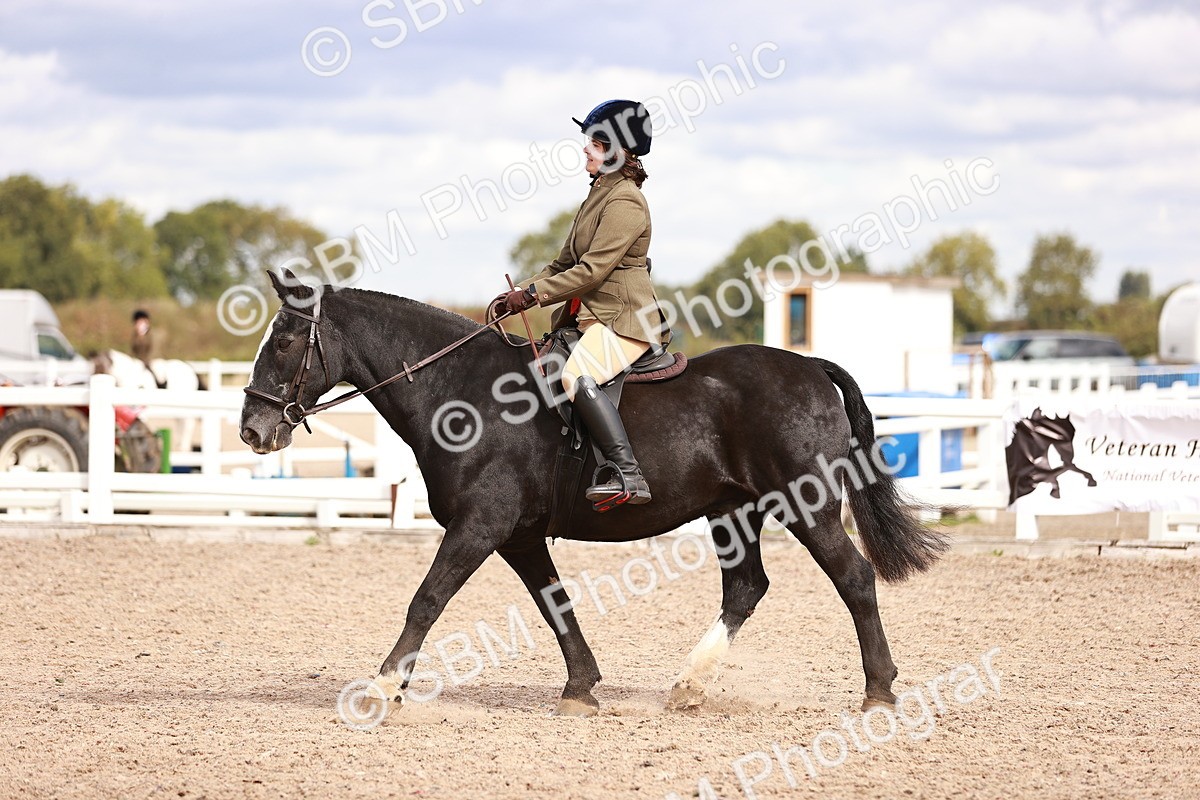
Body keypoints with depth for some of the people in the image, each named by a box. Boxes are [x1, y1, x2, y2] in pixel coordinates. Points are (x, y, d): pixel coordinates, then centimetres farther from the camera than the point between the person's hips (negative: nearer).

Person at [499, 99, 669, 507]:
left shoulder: (625, 202, -12)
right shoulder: (598, 197, 19)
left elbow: (592, 270, -19)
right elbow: (565, 263, 22)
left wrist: (532, 294, -16)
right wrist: (523, 293, 8)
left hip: (623, 318, -11)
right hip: (590, 315, 11)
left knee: (578, 376, -32)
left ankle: (630, 475, -38)